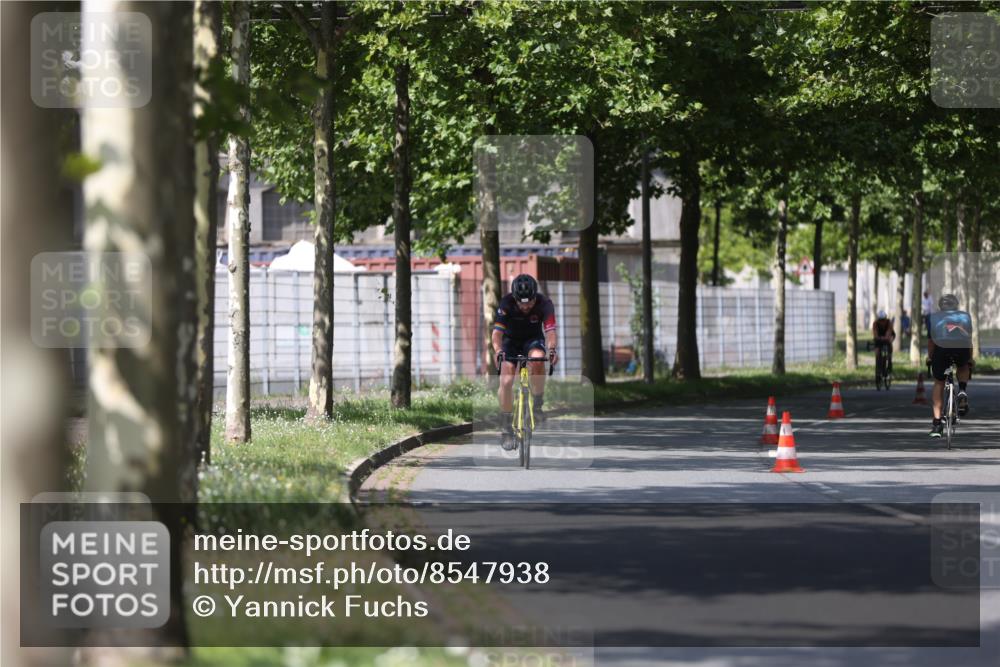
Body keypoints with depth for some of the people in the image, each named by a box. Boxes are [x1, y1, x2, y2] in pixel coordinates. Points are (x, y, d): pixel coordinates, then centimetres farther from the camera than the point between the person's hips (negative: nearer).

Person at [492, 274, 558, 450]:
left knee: (537, 360, -35)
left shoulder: (544, 303, -26)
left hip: (533, 339, 0)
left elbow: (550, 331, -35)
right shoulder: (506, 304, -27)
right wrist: (498, 351, -54)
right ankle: (506, 429, -4)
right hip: (511, 341, 0)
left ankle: (537, 404, -16)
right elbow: (497, 332, -35)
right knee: (506, 381, -18)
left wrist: (551, 349, -55)